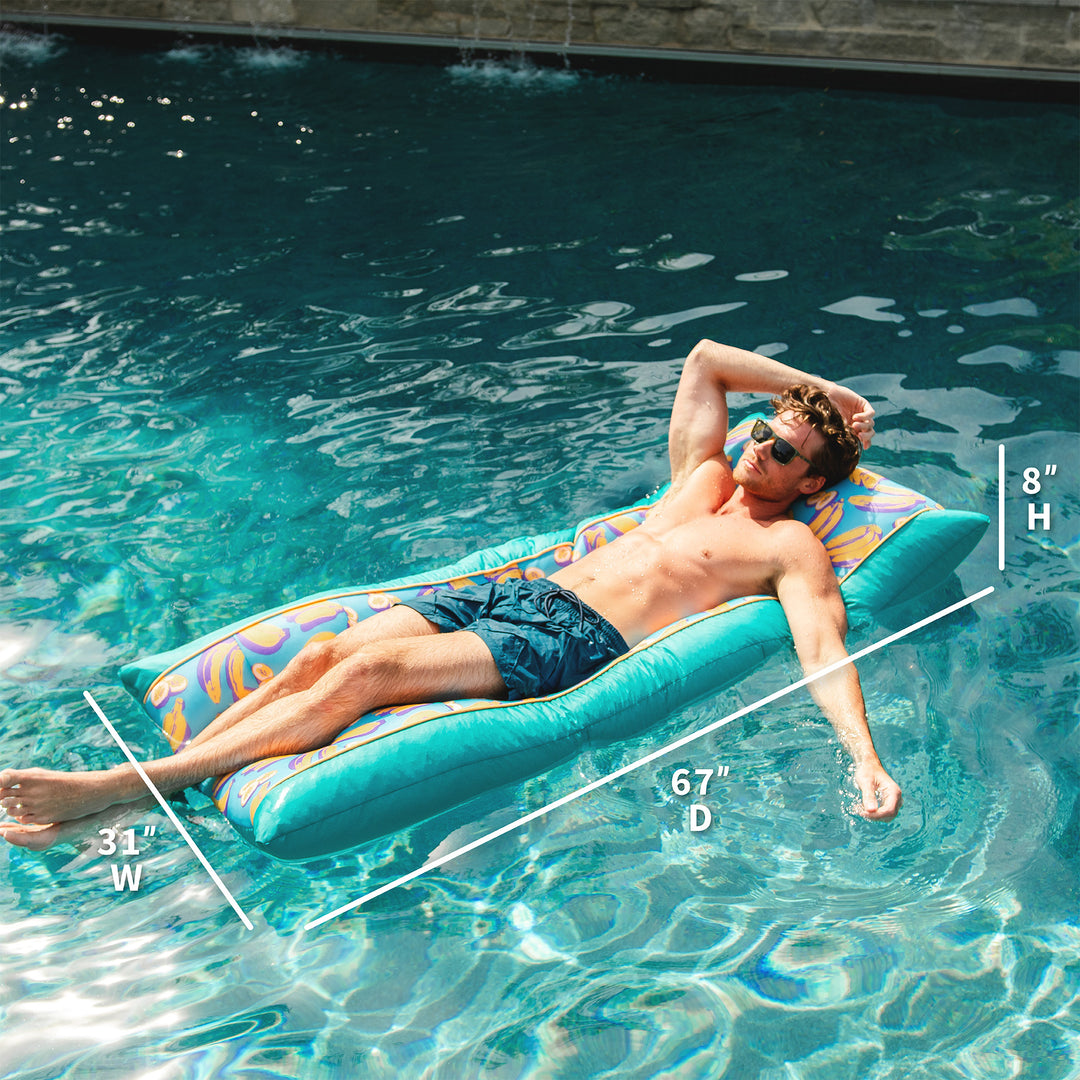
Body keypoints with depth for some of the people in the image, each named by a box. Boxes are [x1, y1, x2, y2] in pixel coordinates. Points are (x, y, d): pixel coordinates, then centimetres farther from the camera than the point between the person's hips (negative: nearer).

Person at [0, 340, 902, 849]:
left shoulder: (791, 547, 6)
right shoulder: (702, 478, 26)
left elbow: (823, 652, -9)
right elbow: (704, 358, 35)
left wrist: (866, 759, -26)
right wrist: (818, 389, 34)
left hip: (574, 641, -7)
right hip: (517, 592, 7)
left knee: (366, 672, -26)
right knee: (323, 655, -14)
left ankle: (120, 787, -28)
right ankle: (112, 810, -18)